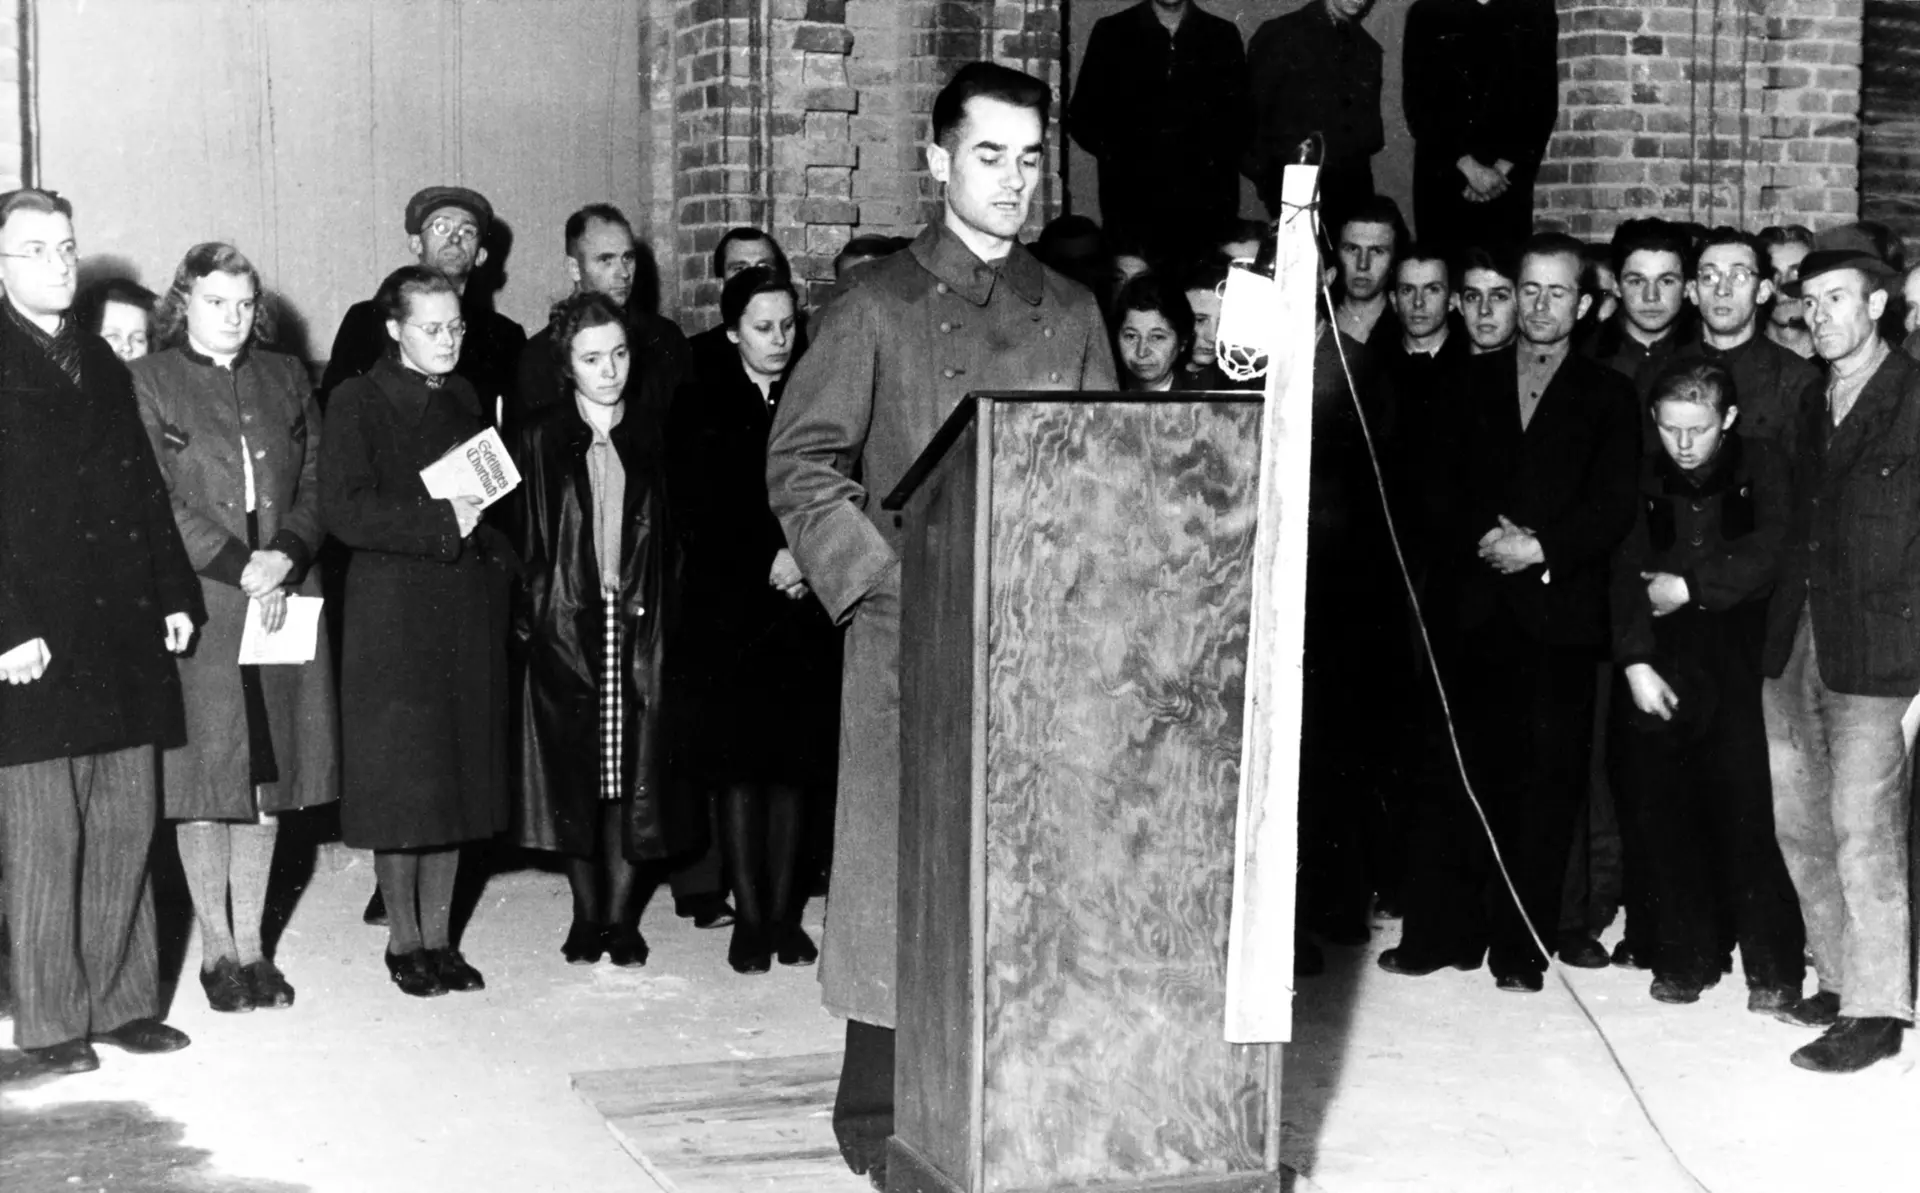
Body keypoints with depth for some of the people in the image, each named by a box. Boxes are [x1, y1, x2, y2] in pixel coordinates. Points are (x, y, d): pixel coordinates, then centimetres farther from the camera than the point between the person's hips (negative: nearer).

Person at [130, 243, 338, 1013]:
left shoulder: (286, 379, 14)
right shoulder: (150, 383, 1)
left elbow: (315, 483, 8)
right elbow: (157, 500, -7)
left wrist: (287, 556, -10)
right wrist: (239, 567, -14)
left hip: (286, 597, 4)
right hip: (198, 605, -4)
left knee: (269, 774, 6)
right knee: (207, 778, -1)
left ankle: (253, 943, 15)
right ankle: (217, 948, 10)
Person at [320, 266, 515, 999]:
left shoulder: (465, 400, 14)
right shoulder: (358, 402, -4)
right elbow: (344, 510, -14)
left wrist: (496, 553, 1)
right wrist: (440, 524, -19)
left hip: (468, 609, 5)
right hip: (393, 613, -5)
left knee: (457, 771, 7)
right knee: (401, 779, -2)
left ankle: (438, 936, 16)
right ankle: (403, 940, 10)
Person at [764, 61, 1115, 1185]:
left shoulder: (1072, 314, 12)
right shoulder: (881, 306, 0)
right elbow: (800, 464, -2)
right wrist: (886, 578, -11)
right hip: (911, 634, -3)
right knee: (901, 871, 0)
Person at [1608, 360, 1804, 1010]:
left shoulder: (1762, 468, 2)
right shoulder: (1647, 479, 9)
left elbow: (1769, 554, -8)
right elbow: (1628, 573, 3)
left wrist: (1689, 586, -8)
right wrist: (1635, 661, -8)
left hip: (1741, 662, -3)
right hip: (1662, 669, 3)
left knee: (1750, 812, -6)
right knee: (1665, 816, 2)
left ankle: (1774, 969, 4)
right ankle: (1683, 959, 14)